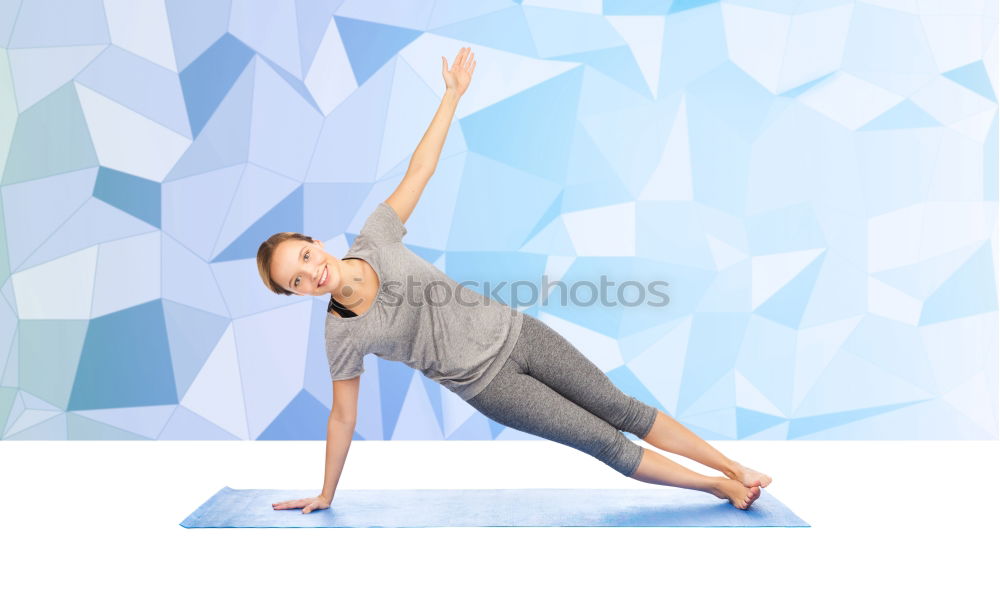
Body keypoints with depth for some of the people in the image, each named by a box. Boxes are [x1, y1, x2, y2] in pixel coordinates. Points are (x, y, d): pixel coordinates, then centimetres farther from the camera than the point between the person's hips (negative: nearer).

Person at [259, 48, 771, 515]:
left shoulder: (373, 238, -10)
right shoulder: (342, 335, -14)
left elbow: (420, 169, -5)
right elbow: (342, 417, -4)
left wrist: (452, 94, -5)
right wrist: (325, 495, 3)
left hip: (511, 332, 2)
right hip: (487, 382, -2)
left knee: (623, 411, 8)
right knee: (604, 442, 1)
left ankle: (735, 468, 22)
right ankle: (718, 488, 19)